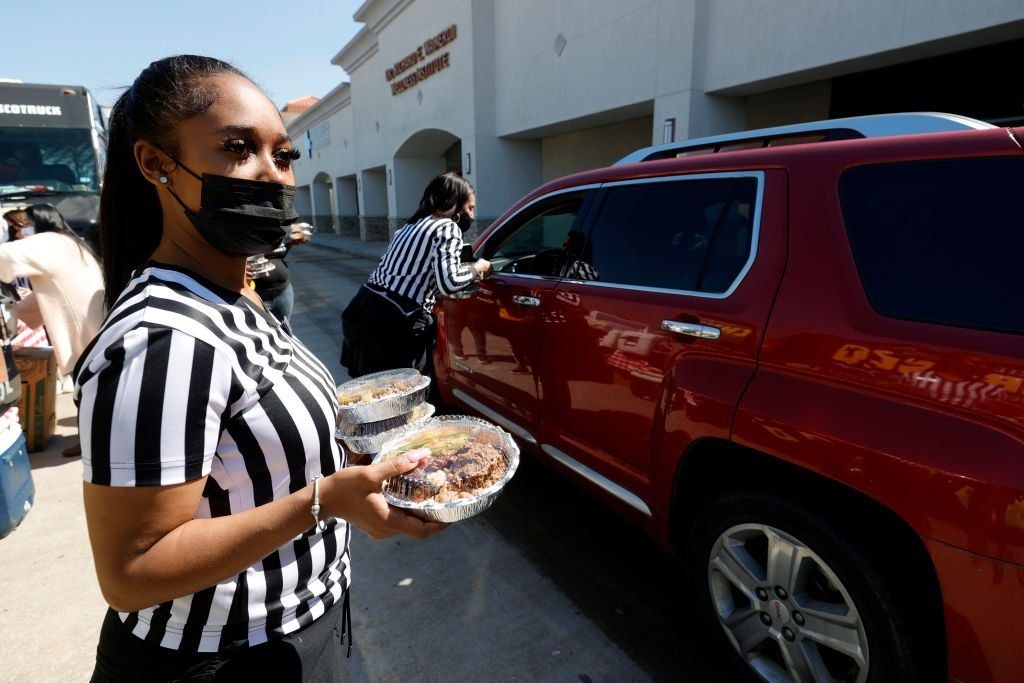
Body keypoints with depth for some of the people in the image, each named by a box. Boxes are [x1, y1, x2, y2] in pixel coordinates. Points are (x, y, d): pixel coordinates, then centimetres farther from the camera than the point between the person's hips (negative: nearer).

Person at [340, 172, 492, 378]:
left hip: (364, 310, 9)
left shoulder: (415, 223, 21)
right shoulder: (448, 228, -5)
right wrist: (477, 269, 0)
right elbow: (448, 283, -19)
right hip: (391, 322, -8)